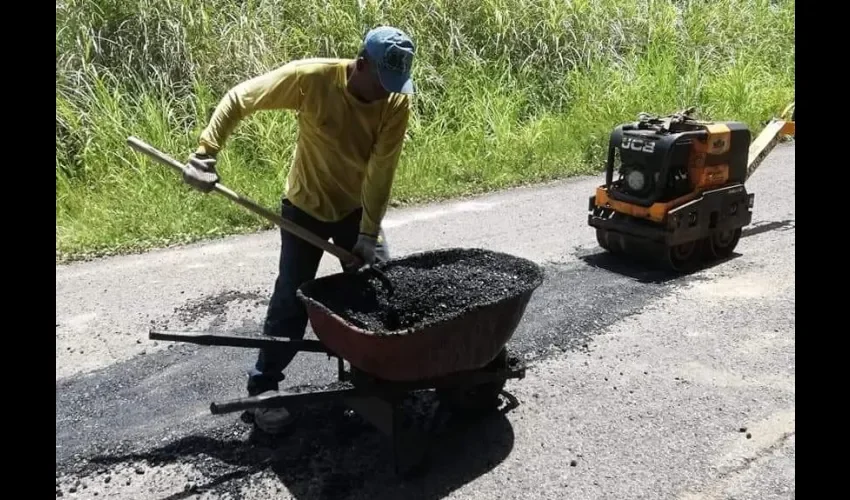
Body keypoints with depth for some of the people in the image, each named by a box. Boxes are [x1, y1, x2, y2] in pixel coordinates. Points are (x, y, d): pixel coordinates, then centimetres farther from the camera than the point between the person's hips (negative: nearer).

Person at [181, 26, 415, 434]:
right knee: (291, 300, -1)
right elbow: (239, 99, -17)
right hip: (306, 206, -3)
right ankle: (263, 388, 14)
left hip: (358, 207, 3)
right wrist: (205, 153, -22)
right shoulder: (311, 78, -26)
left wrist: (369, 233, -21)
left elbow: (381, 170, -19)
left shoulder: (397, 101, -19)